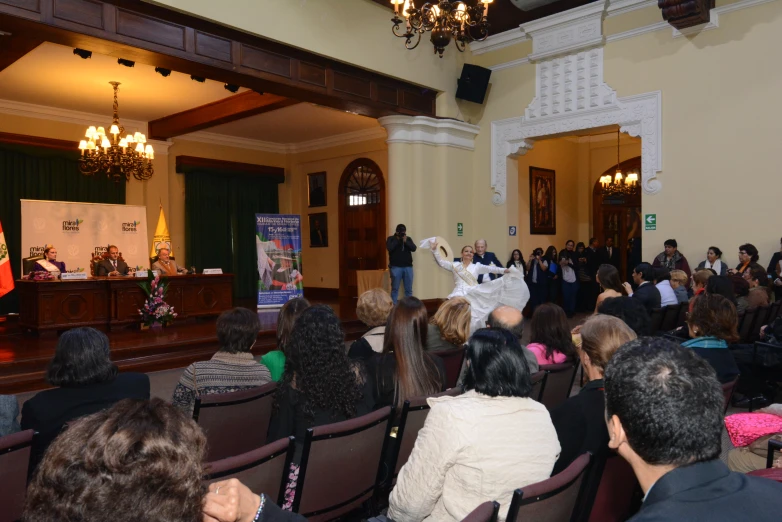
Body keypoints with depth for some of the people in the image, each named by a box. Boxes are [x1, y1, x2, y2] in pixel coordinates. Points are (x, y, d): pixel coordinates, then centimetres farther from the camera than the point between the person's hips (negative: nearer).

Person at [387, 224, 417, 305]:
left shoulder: (408, 239, 11)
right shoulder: (391, 239, 4)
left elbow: (414, 248, -3)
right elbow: (389, 248, -14)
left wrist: (405, 241, -13)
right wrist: (397, 240, -12)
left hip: (408, 267, 3)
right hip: (396, 267, -3)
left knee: (409, 289, 4)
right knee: (395, 289, -1)